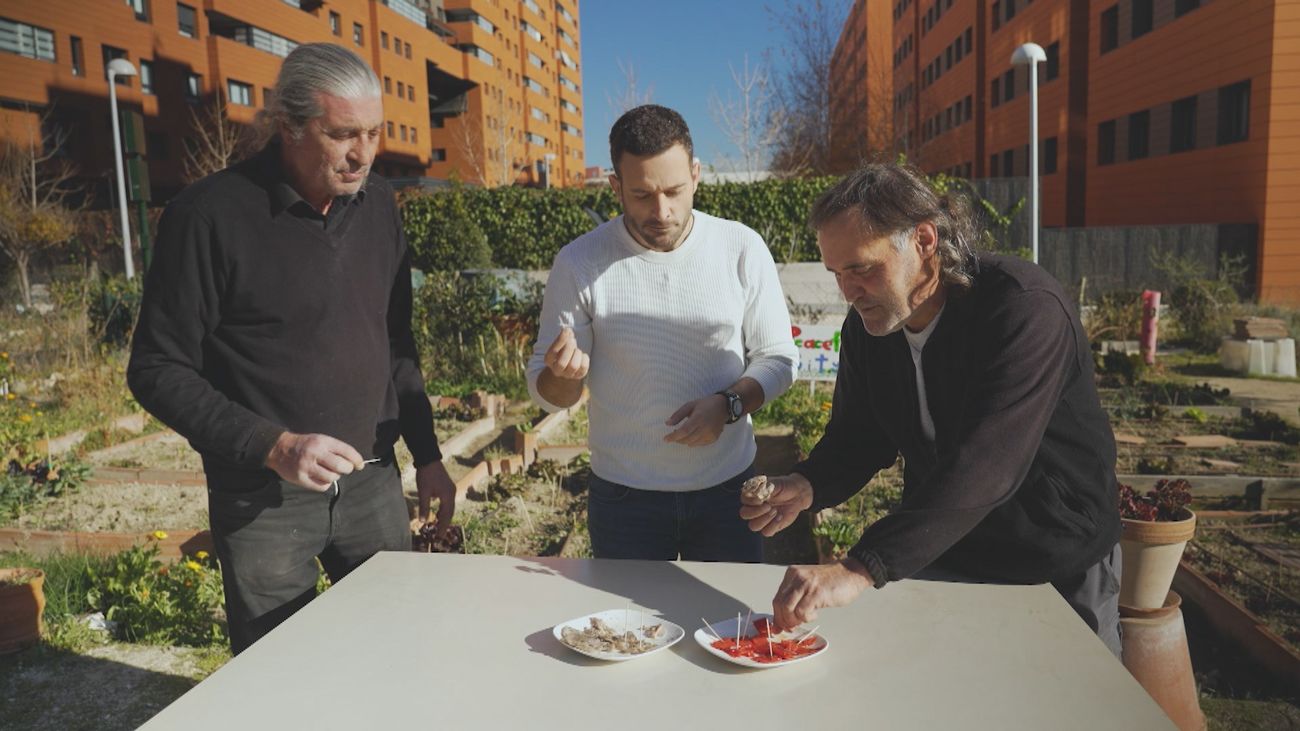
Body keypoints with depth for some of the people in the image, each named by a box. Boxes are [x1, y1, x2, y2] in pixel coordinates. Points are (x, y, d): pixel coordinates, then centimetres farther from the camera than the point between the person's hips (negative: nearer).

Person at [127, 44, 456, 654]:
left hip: (374, 483, 5)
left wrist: (427, 455, 10)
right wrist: (273, 445, -21)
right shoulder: (209, 214, -13)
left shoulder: (378, 203, 4)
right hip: (263, 500, -4)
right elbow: (158, 370, -10)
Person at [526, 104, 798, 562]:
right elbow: (547, 392, -3)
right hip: (623, 496, 0)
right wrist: (565, 374, -27)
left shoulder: (742, 248, -7)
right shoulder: (579, 263, -9)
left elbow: (778, 359, 0)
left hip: (727, 489, 1)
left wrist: (729, 403, -19)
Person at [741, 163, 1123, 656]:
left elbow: (983, 466, -40)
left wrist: (861, 570, -47)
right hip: (935, 555, 5)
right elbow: (857, 437, 4)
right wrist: (807, 486, -19)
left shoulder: (1026, 309, -29)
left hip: (1058, 571, -4)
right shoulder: (865, 325, -8)